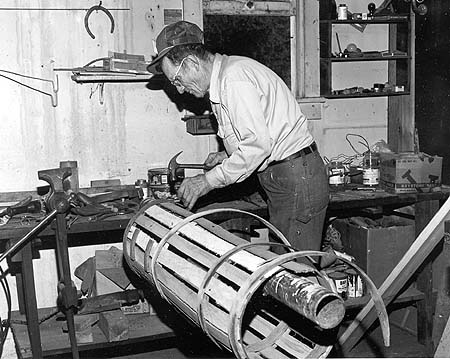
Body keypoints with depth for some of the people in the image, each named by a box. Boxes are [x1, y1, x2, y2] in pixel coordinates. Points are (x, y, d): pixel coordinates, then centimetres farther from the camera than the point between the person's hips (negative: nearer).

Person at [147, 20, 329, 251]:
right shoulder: (221, 79, 16)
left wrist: (209, 180, -18)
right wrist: (229, 156, 10)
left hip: (297, 178, -10)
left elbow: (258, 144, -24)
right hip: (281, 179, 10)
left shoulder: (234, 78, -17)